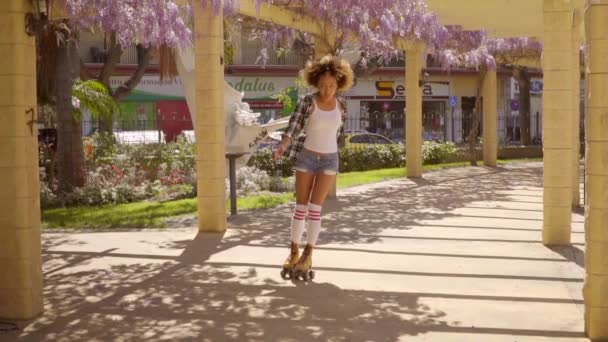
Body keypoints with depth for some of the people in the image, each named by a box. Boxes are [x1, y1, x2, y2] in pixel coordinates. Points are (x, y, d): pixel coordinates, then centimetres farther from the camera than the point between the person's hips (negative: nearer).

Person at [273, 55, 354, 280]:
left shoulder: (340, 106, 1)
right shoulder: (306, 102, -11)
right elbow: (292, 130, -17)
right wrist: (281, 149, -36)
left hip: (329, 161, 1)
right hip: (306, 158, -1)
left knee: (315, 208, -6)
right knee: (301, 207, 0)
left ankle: (308, 255, 3)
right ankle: (294, 251, 14)